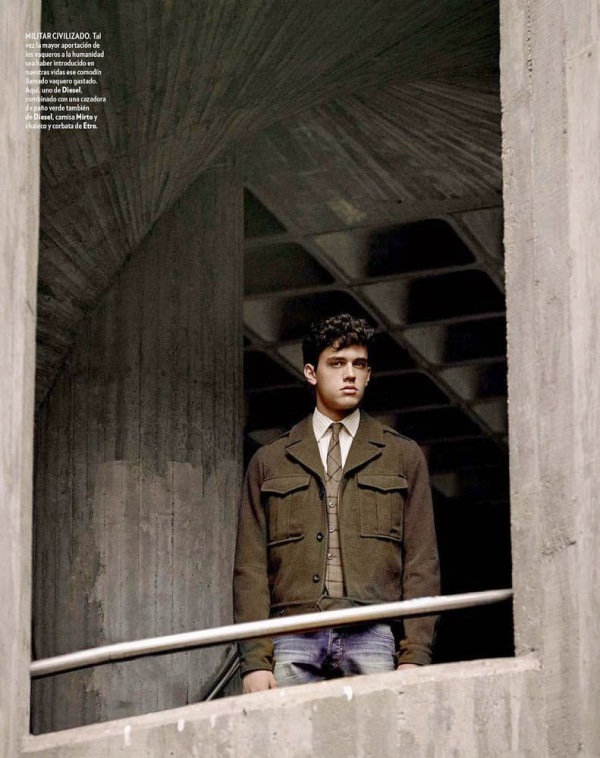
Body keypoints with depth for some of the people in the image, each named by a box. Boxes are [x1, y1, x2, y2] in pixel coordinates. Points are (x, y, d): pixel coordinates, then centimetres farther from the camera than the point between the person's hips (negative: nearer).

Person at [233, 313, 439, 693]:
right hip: (294, 641, 0)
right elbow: (251, 566, 10)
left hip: (372, 637, 0)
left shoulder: (403, 456, 16)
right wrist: (255, 660, -2)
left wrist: (414, 657, -2)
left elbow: (421, 562, 10)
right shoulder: (269, 462, 17)